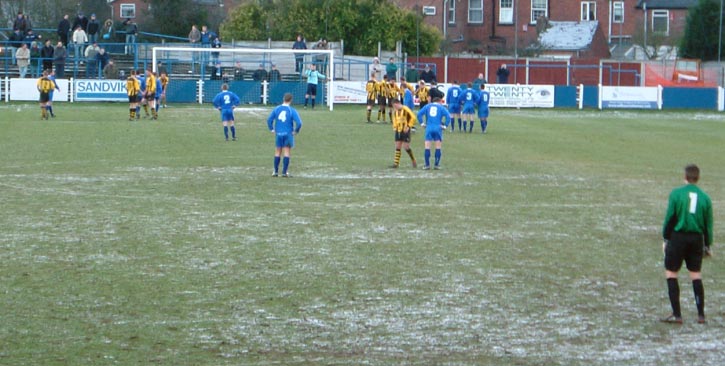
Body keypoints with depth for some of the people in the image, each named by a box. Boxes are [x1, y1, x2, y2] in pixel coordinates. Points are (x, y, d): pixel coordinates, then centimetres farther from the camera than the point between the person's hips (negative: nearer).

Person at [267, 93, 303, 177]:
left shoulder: (276, 109, 0)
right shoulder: (292, 111, -8)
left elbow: (269, 120, 0)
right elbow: (299, 123, -15)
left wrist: (272, 129, 10)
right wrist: (296, 131, 0)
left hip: (278, 133, 2)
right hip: (288, 134, -2)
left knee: (277, 153, 12)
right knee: (286, 153, 2)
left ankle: (276, 172, 13)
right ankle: (284, 172, 0)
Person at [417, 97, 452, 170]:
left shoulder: (427, 106, 14)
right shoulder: (441, 107, 8)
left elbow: (419, 113, 3)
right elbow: (448, 116, -6)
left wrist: (422, 123, 7)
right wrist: (445, 125, 0)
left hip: (429, 128, 1)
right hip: (438, 128, -1)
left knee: (427, 146, 5)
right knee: (438, 146, 7)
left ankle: (427, 165, 3)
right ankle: (436, 165, 4)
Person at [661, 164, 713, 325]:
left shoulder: (676, 193, -6)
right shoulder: (704, 197, 3)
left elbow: (670, 217, -5)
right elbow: (708, 224, 6)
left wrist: (666, 239, 5)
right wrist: (708, 245, 15)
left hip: (678, 237, -3)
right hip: (697, 238, 3)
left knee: (671, 273, 5)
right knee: (696, 275, 13)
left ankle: (677, 315, -1)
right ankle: (701, 315, 12)